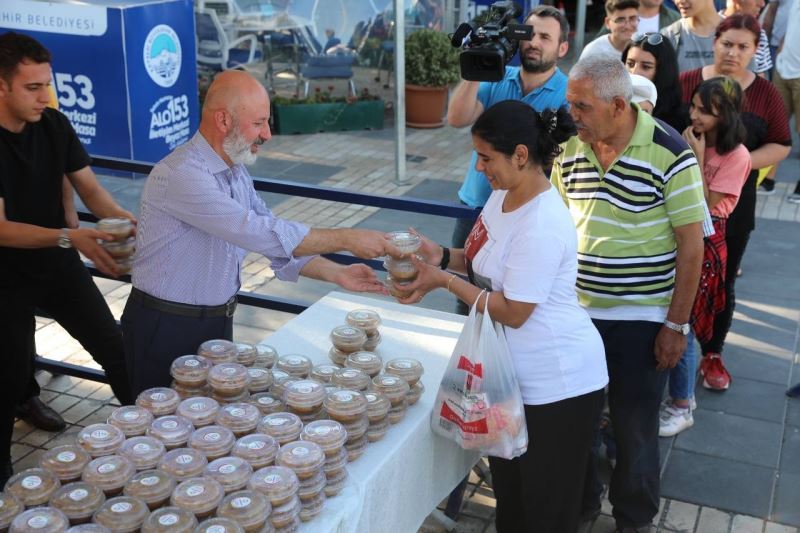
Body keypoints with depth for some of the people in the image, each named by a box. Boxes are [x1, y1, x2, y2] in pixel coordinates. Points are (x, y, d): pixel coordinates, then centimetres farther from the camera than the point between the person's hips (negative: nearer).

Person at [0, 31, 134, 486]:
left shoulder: (54, 125, -7)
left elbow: (90, 188, -3)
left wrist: (127, 221, -23)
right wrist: (70, 238, -39)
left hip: (58, 264, 5)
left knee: (115, 348, 3)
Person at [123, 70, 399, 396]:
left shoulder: (236, 172, 5)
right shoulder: (180, 174, -24)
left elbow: (277, 245, 7)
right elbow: (264, 234, -30)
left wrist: (338, 274, -5)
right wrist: (347, 239, -24)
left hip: (219, 321, 8)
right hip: (165, 329, -8)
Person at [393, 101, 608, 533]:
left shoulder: (542, 226, -28)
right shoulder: (503, 194, 1)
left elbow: (513, 312, -24)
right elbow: (489, 260, 13)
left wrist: (444, 281, -18)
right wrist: (442, 256, -5)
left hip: (557, 384, -9)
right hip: (514, 373, 9)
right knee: (508, 488, 24)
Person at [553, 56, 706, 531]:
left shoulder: (670, 154, -16)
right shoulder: (570, 148, -1)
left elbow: (691, 245, -12)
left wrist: (677, 325, -11)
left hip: (640, 320, -4)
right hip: (575, 310, 5)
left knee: (635, 428, 10)